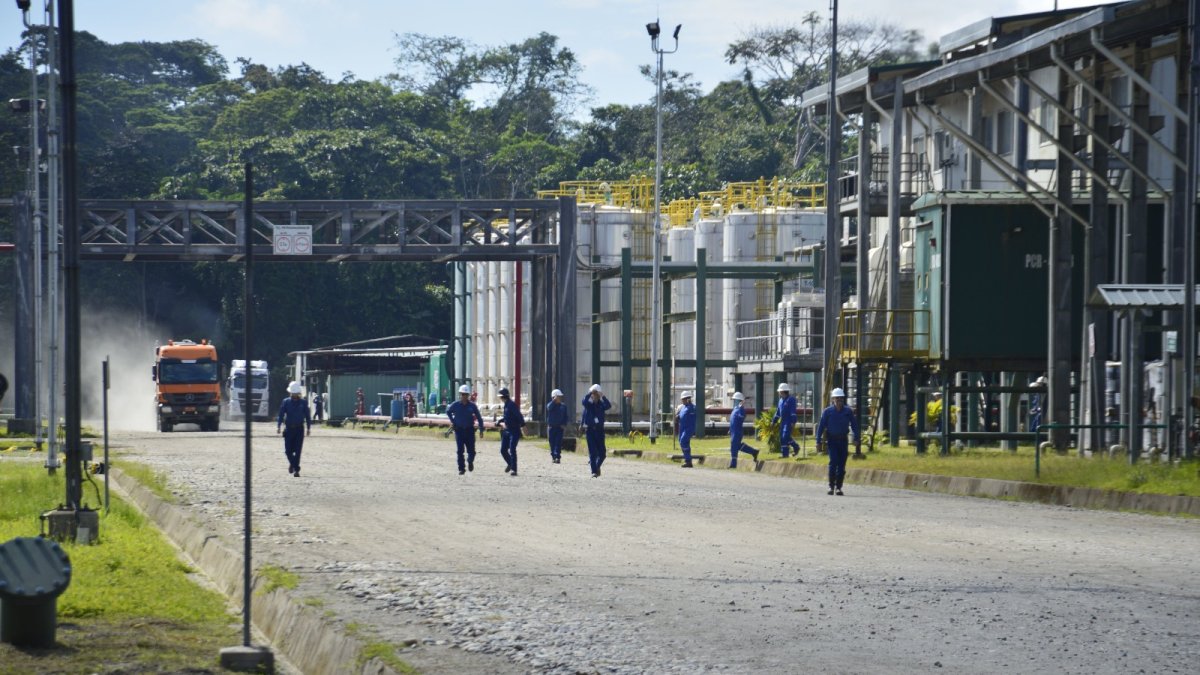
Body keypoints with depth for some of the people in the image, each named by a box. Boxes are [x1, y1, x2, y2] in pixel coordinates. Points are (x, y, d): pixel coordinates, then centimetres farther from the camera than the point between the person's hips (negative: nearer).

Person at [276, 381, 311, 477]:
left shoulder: (303, 402, 4)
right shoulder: (286, 402, 2)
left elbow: (307, 416, 8)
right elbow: (281, 415, 0)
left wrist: (308, 428, 4)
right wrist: (278, 426, -11)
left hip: (299, 429, 0)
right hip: (288, 429, 0)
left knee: (297, 450, -6)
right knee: (288, 450, 2)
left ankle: (296, 470, -2)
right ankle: (292, 463, 31)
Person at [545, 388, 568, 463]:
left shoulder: (563, 406, 6)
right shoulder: (550, 405, 1)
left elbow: (566, 416, 10)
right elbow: (549, 408, -25)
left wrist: (564, 424, -4)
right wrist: (554, 400, -26)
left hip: (560, 427, 0)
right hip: (551, 427, 0)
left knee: (558, 443, -8)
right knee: (552, 443, 3)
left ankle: (558, 457, -12)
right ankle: (553, 456, 12)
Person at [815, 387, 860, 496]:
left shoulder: (848, 411, 2)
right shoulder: (827, 411, -2)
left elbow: (854, 425, 6)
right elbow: (821, 426, -1)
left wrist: (856, 438, -4)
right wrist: (818, 441, -6)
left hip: (843, 440, 2)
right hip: (832, 440, -2)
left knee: (842, 464, 1)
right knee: (833, 461, -14)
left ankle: (838, 487, 9)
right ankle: (831, 486, -5)